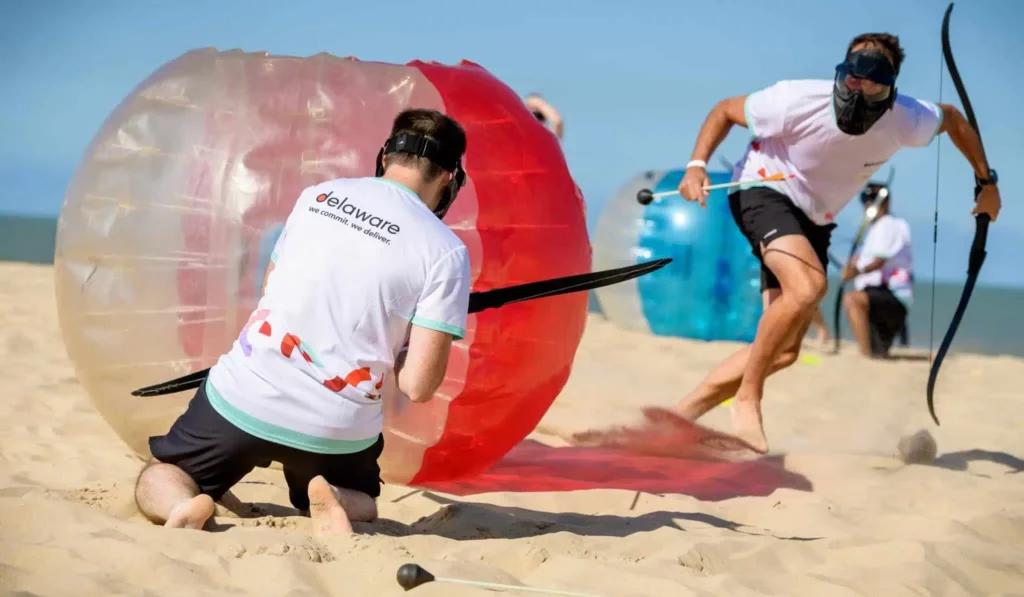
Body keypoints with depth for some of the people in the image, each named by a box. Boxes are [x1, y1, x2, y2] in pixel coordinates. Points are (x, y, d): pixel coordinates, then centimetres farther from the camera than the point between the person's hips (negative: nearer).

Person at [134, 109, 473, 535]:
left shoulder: (317, 196, 7)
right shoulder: (446, 252, -6)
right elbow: (417, 387, -10)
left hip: (244, 397, 1)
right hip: (337, 430, -1)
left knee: (158, 478, 24)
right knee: (361, 505, 30)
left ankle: (183, 506, -10)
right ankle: (333, 500, -5)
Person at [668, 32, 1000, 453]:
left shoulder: (906, 122, -17)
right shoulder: (798, 102, -26)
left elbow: (954, 118, 6)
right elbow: (725, 110, -10)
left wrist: (986, 182, 11)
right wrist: (697, 166, -24)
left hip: (815, 220, 6)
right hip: (764, 192, -6)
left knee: (783, 350, -1)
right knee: (808, 285, -35)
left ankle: (679, 414, 5)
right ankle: (747, 400, -22)